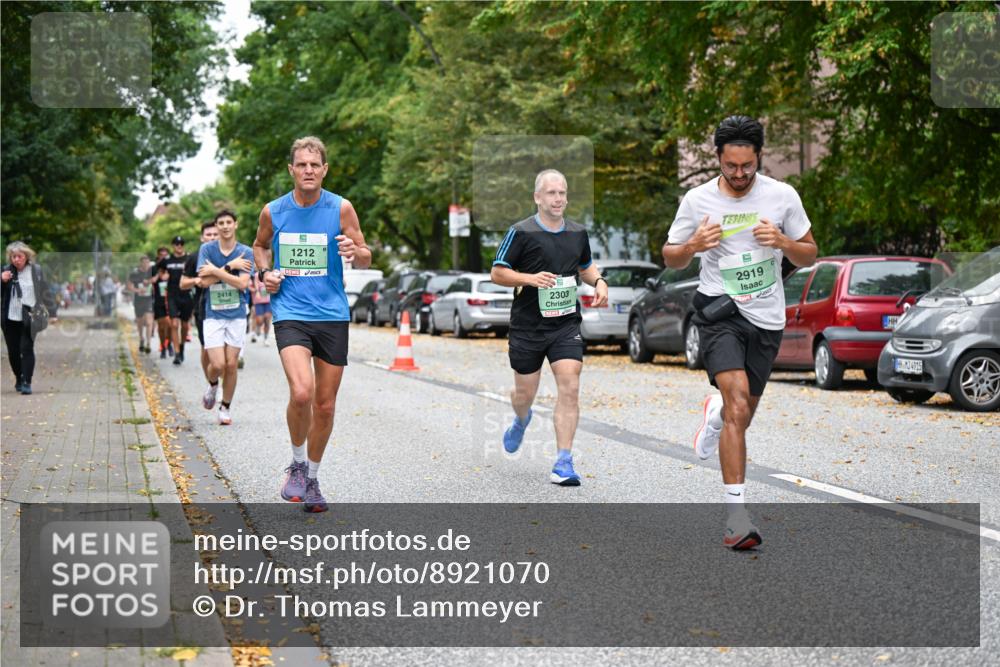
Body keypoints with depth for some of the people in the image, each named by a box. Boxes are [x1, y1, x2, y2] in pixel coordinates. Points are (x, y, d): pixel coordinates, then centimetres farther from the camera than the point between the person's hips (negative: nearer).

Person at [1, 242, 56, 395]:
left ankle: (26, 382, -9)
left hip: (29, 318, -2)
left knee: (27, 349, -11)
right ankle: (18, 379, 28)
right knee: (13, 351, 8)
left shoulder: (36, 270, -1)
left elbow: (45, 292, 4)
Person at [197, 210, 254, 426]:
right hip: (213, 315, -1)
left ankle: (225, 408, 17)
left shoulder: (246, 252, -1)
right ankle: (212, 386, 24)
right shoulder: (207, 249, 0)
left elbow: (242, 283, -13)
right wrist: (230, 266, -15)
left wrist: (216, 270, -14)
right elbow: (204, 281, -11)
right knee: (218, 364, -11)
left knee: (231, 364, 1)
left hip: (236, 315, 1)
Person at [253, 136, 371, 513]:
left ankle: (312, 478, 27)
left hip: (332, 315, 1)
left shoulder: (341, 208, -2)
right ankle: (297, 464, 3)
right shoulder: (273, 212, 2)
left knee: (325, 405, 8)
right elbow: (260, 246, 22)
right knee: (301, 391, -22)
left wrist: (355, 251, -21)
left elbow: (366, 259, 2)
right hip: (290, 313, -1)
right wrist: (265, 272, 2)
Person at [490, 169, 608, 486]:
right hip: (527, 326, -2)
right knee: (525, 393, 10)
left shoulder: (578, 232, 8)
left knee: (569, 388, -14)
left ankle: (563, 464, -11)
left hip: (566, 325, 2)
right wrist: (531, 278, -20)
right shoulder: (521, 232, -7)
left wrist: (599, 281, 4)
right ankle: (521, 421, 49)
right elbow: (497, 272, -5)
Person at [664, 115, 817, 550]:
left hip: (767, 318, 3)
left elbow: (809, 256, 7)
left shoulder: (783, 196, -1)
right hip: (719, 310, -3)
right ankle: (737, 516, -22)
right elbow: (670, 258, 8)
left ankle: (714, 414, 53)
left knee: (742, 415, 13)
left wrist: (782, 242, -14)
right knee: (738, 402, -22)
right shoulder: (697, 200, -3)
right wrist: (693, 246, -14)